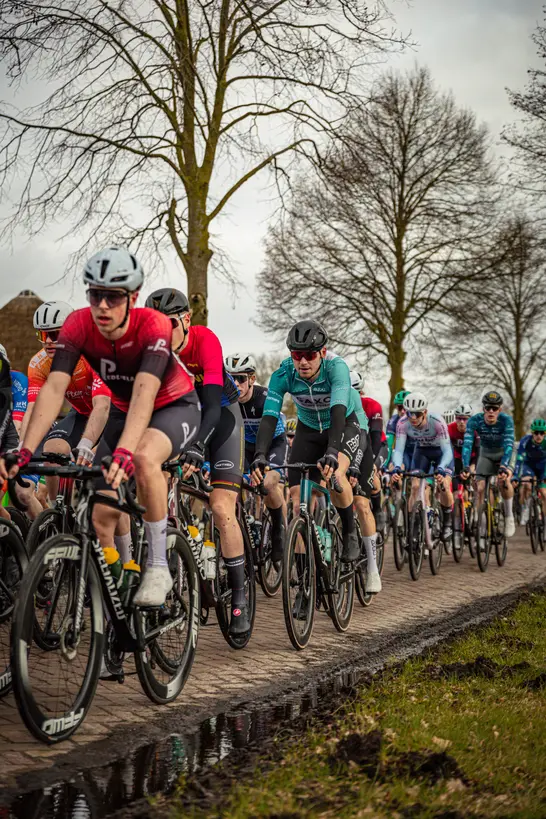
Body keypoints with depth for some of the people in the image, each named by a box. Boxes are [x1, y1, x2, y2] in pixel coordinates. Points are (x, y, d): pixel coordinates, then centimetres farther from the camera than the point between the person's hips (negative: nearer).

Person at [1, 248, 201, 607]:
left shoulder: (154, 325, -33)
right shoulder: (79, 325, -23)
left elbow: (144, 392, -46)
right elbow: (54, 388, -31)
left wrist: (124, 451, -61)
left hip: (176, 406, -5)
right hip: (124, 411, 5)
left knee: (144, 457, -37)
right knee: (103, 513, -4)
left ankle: (158, 566, -23)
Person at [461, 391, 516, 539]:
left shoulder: (506, 420, -30)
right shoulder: (475, 420, -26)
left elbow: (509, 444, -39)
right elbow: (467, 443, -33)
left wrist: (503, 465, -54)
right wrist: (466, 466, -48)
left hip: (504, 453, -2)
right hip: (486, 454, 2)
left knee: (503, 481, -29)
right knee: (480, 487, -12)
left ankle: (509, 516, -8)